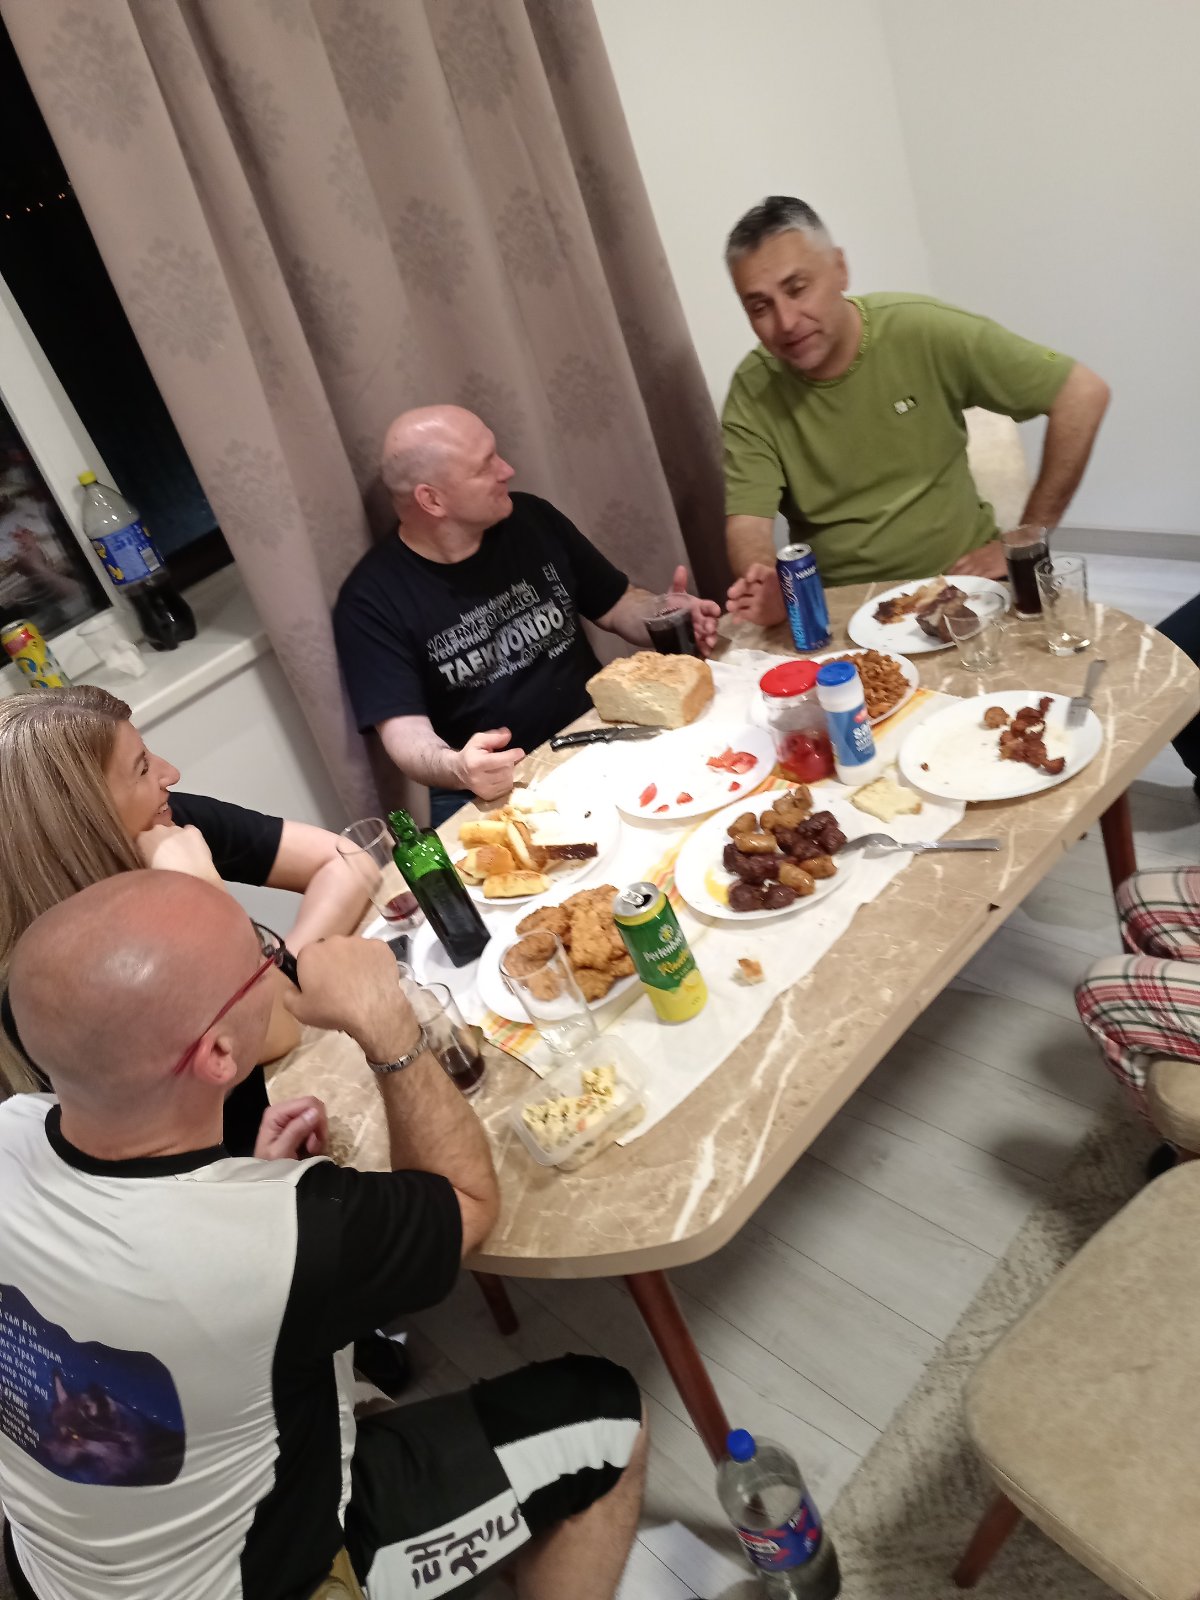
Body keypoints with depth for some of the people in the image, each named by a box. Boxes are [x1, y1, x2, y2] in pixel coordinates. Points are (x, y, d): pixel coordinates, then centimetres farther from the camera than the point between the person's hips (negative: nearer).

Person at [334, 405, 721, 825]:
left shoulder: (532, 519, 5)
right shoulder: (372, 600, -9)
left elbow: (617, 606, 15)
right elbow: (404, 732, -14)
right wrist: (457, 768, -37)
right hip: (490, 792, -5)